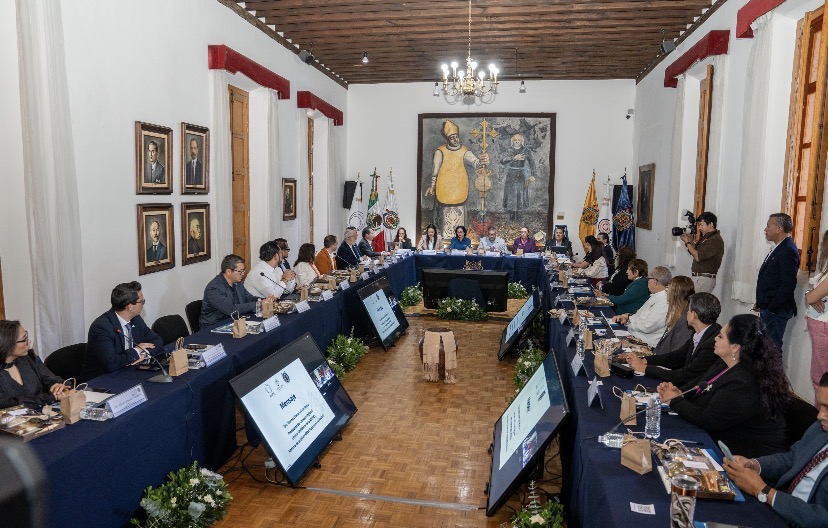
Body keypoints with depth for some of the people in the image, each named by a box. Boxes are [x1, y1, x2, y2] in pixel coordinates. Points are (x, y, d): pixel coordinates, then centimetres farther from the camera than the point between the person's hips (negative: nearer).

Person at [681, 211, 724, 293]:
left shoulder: (716, 240, -15)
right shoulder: (705, 238, 16)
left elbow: (698, 257, -20)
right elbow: (696, 252, 20)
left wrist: (687, 242, -9)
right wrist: (691, 241, 5)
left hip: (704, 279, -9)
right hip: (699, 278, 9)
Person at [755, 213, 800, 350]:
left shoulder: (788, 250, -15)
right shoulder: (777, 248, 15)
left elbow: (788, 284, -20)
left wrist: (771, 307, -18)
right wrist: (760, 303, 14)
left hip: (776, 310, -9)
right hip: (767, 308, 9)